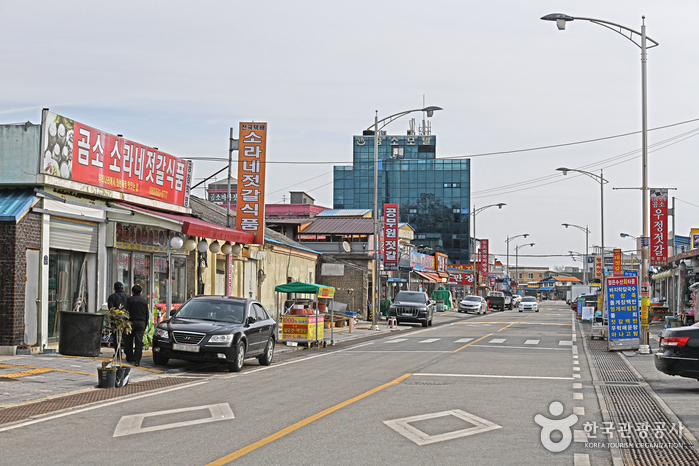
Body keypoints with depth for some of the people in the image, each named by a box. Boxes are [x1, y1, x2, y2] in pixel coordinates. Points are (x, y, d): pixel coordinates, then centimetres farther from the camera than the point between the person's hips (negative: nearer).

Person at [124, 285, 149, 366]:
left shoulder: (130, 300, -2)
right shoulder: (144, 301, 9)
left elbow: (127, 313, -6)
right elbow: (147, 314, 11)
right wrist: (145, 326, 16)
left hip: (132, 322, -2)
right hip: (141, 323, 2)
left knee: (129, 341, 13)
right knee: (139, 342, -2)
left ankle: (129, 358, 20)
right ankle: (137, 360, -10)